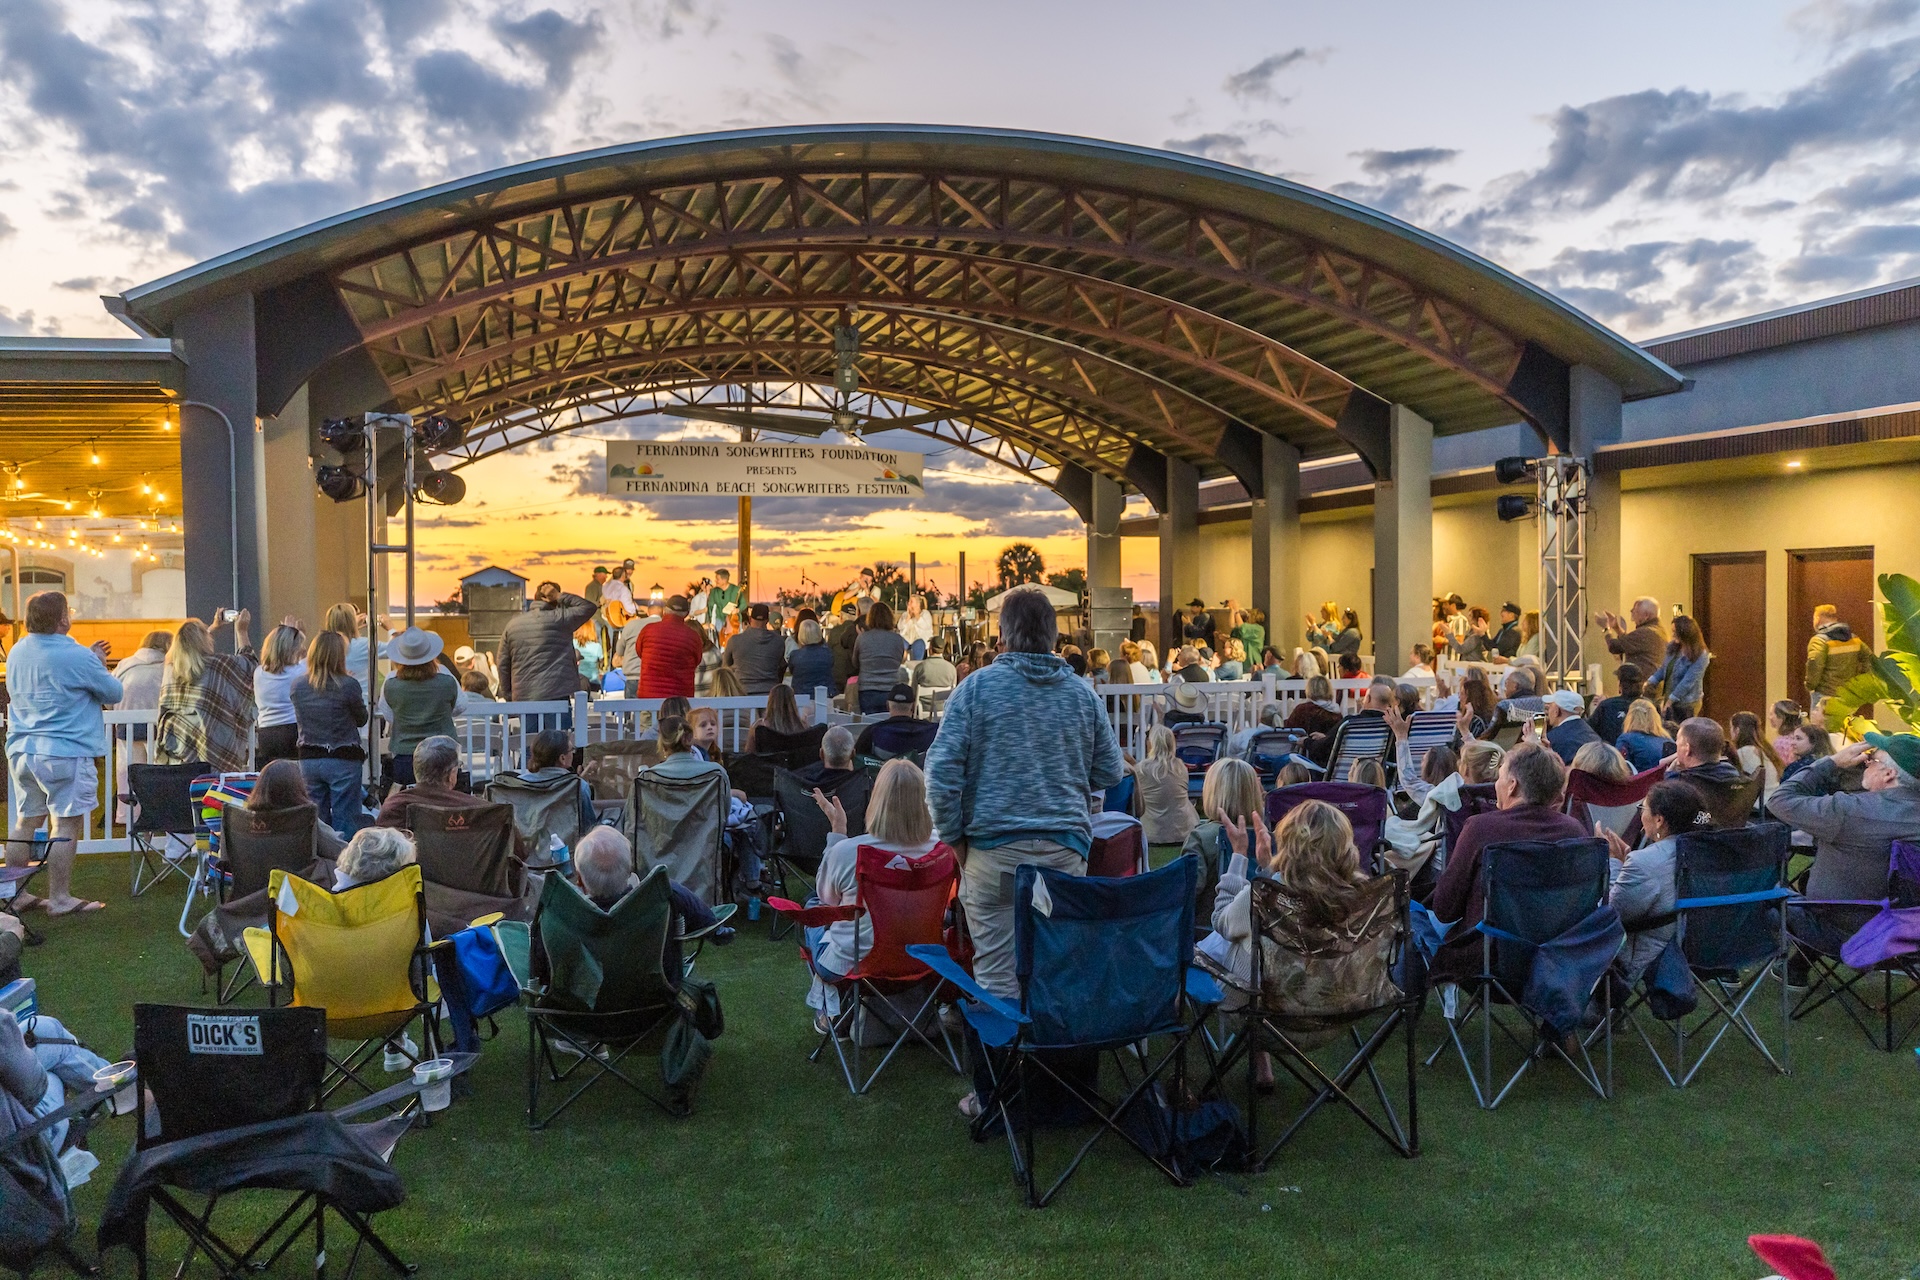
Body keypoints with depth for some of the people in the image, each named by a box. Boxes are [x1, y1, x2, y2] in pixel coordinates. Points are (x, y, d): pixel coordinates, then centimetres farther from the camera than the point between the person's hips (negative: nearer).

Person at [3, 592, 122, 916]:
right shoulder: (76, 656, -15)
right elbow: (114, 694, -5)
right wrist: (98, 665, 11)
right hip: (66, 752, -8)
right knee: (65, 825, -1)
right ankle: (60, 899, 2)